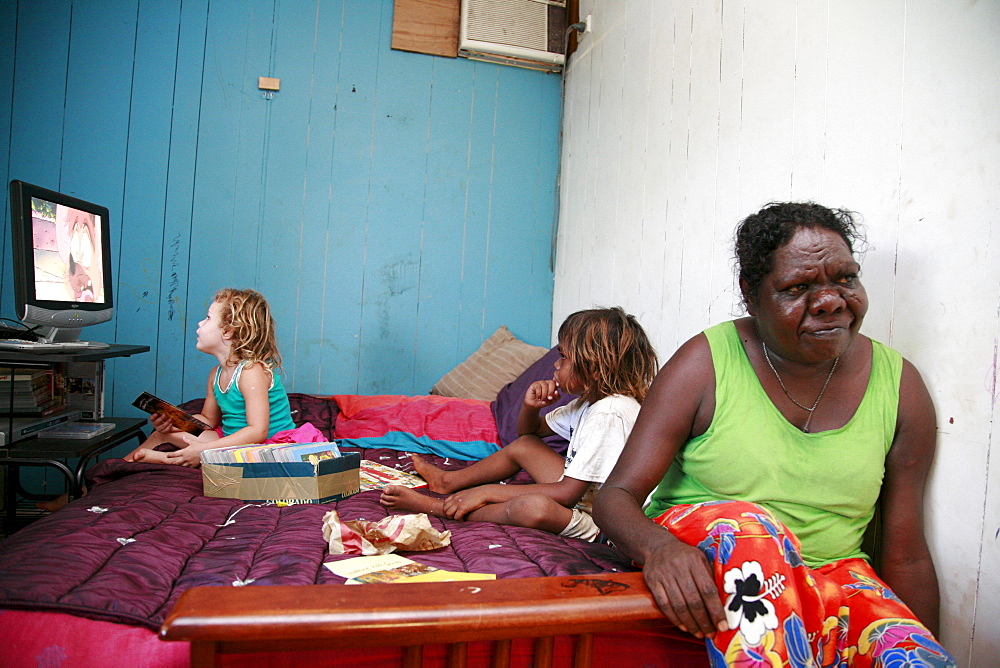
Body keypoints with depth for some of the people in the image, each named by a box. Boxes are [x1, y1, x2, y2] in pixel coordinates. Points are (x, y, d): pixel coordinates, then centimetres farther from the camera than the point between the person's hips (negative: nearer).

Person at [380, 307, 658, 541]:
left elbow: (567, 494, -27)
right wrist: (530, 406, -4)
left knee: (534, 507, -37)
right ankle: (448, 481, 28)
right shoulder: (589, 403, 7)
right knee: (523, 445, 15)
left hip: (596, 521, -10)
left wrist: (487, 492, -22)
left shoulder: (609, 413, -25)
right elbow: (529, 431, 21)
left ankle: (439, 507, -17)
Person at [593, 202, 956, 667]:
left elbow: (907, 558, 5)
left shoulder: (899, 385, 0)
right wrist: (657, 546, -33)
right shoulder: (706, 362, -9)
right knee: (750, 526, -33)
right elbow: (616, 496, -13)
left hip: (829, 575, 2)